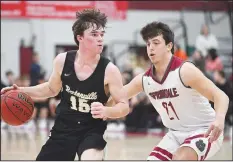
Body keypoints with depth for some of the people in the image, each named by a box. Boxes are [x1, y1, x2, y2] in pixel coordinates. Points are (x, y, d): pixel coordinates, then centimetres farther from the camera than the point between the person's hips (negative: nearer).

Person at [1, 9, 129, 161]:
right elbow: (52, 89, 13)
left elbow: (124, 106, -14)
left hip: (91, 131, -4)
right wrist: (21, 90, 1)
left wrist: (106, 111, -35)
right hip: (63, 128, 4)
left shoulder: (109, 70, -17)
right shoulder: (62, 61, -7)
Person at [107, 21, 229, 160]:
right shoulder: (144, 80, -2)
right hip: (176, 134, 7)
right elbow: (115, 98, 12)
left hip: (203, 131, -7)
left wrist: (219, 119, -47)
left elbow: (221, 96, -26)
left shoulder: (184, 71, -21)